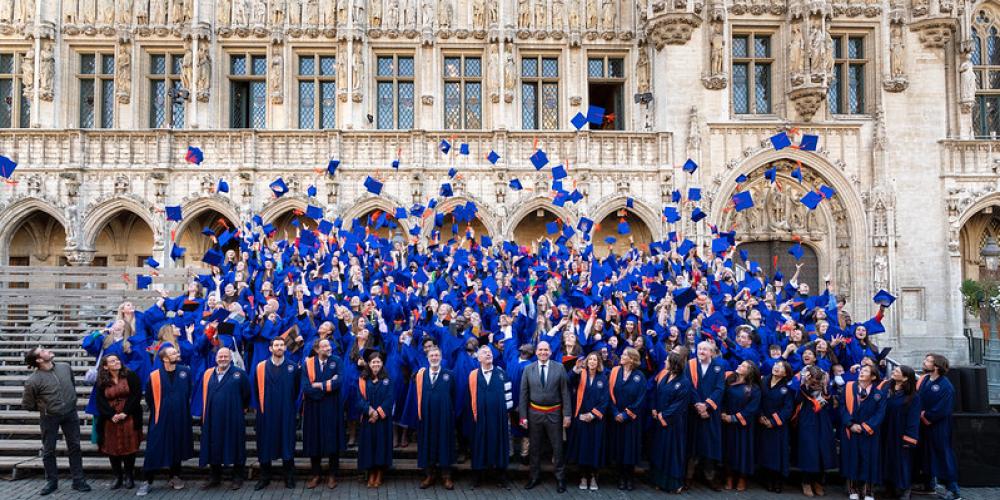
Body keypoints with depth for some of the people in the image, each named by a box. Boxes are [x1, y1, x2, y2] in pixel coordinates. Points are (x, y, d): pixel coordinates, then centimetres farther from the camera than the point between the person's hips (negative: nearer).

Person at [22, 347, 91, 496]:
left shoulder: (65, 367, -4)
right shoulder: (33, 381, -18)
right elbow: (26, 404, -6)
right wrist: (44, 408, 3)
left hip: (70, 414, 3)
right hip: (49, 418, -3)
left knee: (74, 447, 7)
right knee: (48, 450, 8)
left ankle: (78, 480, 15)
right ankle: (51, 481, 24)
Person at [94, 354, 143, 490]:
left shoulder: (131, 376, 0)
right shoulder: (101, 382, 7)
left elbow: (136, 395, -5)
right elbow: (101, 402, 0)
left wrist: (125, 412, -13)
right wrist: (112, 415, -14)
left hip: (129, 418, -2)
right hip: (111, 420, 2)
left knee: (129, 447, -2)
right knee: (112, 448, 2)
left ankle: (129, 477, 10)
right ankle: (117, 477, 13)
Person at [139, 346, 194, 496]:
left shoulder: (185, 371, -1)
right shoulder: (154, 376, -8)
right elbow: (149, 398, 5)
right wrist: (158, 412, 12)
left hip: (180, 419, 2)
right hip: (160, 419, -2)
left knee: (177, 448, 12)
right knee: (154, 449, -4)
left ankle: (175, 477, 25)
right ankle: (147, 481, 5)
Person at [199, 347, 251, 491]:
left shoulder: (239, 373, -4)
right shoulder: (208, 374, 8)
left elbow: (247, 393, 2)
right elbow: (204, 395, 17)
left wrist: (243, 408, 8)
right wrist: (205, 414, 15)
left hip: (233, 418, -4)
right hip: (213, 418, 4)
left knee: (235, 446, 3)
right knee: (214, 447, 10)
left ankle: (238, 478, 13)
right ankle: (215, 477, 23)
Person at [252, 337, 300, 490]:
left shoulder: (293, 367, 0)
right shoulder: (260, 367, 1)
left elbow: (297, 390, 7)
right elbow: (256, 390, 9)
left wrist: (290, 405, 7)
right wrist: (260, 407, 9)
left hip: (286, 413, -1)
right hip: (266, 413, 1)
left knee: (287, 444, 4)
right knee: (265, 445, 7)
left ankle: (289, 477, 15)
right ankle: (265, 477, 20)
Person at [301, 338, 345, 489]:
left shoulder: (336, 361, -3)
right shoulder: (308, 363, -4)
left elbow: (339, 382, -17)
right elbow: (306, 388, -14)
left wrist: (320, 385, -12)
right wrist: (328, 384, -14)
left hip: (332, 408, -1)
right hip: (313, 408, 1)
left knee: (332, 441, 4)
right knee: (314, 441, 7)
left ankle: (332, 475, 17)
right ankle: (316, 474, 22)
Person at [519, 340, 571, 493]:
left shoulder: (559, 368, -4)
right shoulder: (528, 369, -1)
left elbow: (565, 392, -3)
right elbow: (523, 394, 1)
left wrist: (567, 414, -7)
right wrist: (523, 416, -3)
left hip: (554, 413, -1)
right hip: (534, 413, 1)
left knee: (557, 447, 6)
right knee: (534, 447, 12)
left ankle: (560, 478, 19)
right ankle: (535, 477, 27)